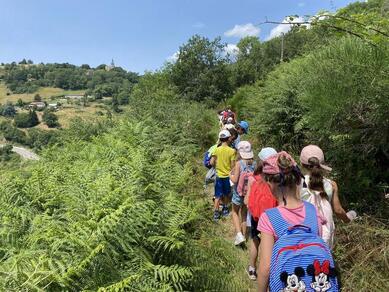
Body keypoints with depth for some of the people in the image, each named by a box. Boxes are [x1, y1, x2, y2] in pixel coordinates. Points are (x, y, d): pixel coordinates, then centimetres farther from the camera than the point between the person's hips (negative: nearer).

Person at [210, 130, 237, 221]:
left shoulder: (216, 149, -8)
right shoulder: (232, 151, -14)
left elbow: (212, 163, -9)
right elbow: (232, 165, -13)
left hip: (219, 176, 1)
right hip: (228, 176, -1)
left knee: (218, 196, 9)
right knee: (226, 194, 20)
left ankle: (216, 213, 8)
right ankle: (225, 209, 36)